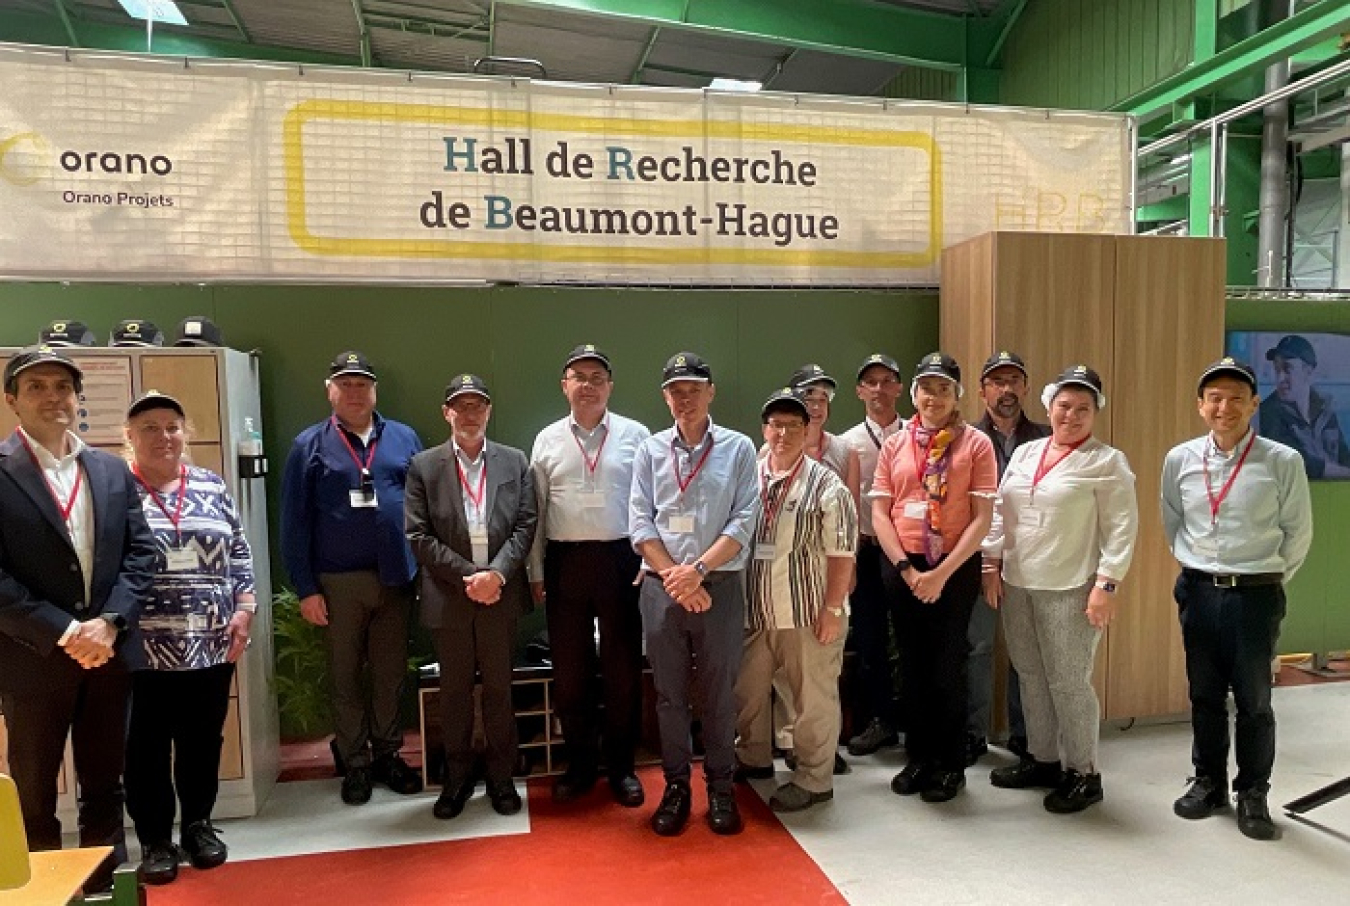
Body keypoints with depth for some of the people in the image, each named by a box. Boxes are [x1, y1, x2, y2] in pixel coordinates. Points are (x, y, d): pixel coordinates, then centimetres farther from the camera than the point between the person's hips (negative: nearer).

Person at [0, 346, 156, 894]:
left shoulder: (112, 471, 8)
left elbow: (141, 552, 4)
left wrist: (110, 622, -10)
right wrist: (61, 633, -17)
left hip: (109, 653, 4)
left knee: (105, 786, 16)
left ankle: (109, 886, 31)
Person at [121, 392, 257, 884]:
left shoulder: (212, 487, 7)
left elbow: (239, 554, 9)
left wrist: (244, 608, 0)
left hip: (211, 645, 3)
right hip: (140, 649, -2)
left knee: (203, 741, 13)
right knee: (146, 747, 8)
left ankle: (198, 824, 31)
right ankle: (155, 839, 24)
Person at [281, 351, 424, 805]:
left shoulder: (403, 438, 5)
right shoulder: (309, 445, 1)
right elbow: (295, 521, -1)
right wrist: (306, 588, -5)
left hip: (396, 577, 1)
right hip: (338, 581, -1)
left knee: (391, 673, 11)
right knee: (346, 675, 10)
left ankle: (388, 755, 27)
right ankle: (355, 763, 24)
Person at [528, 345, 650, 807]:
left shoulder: (635, 435, 1)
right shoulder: (548, 439, 6)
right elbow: (536, 511, 8)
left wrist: (650, 563, -5)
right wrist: (536, 573, 6)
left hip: (621, 559, -2)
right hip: (564, 561, 2)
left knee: (623, 666, 7)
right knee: (569, 669, 10)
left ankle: (621, 765, 24)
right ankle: (580, 762, 27)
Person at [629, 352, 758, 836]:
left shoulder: (738, 448, 2)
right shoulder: (650, 450, 6)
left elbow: (743, 521, -5)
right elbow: (640, 523, 1)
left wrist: (698, 570, -14)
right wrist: (674, 577, -9)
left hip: (720, 584, -1)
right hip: (661, 586, 1)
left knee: (719, 691, 7)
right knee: (669, 692, 10)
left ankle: (720, 786, 24)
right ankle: (675, 786, 25)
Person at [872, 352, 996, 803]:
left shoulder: (976, 444, -3)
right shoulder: (894, 445, 6)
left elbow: (982, 518, -8)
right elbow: (879, 513, 3)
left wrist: (942, 573, -14)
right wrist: (906, 568, -8)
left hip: (954, 568, -3)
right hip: (901, 567, 3)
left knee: (947, 667, 5)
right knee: (912, 665, 12)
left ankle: (950, 765, 22)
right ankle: (918, 757, 28)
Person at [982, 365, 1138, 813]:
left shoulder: (1107, 462, -3)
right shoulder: (1024, 453, 12)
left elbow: (1121, 528, -8)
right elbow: (1000, 512, 13)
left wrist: (1106, 585, -13)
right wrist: (992, 565, 8)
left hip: (1071, 590, -5)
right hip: (1016, 584, 5)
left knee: (1069, 682, -1)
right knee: (1031, 677, 14)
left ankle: (1084, 773, 16)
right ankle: (1041, 759, 29)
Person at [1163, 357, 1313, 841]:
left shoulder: (1283, 461, -10)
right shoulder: (1180, 459, -1)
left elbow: (1298, 533, 0)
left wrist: (1268, 579, 5)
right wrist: (1196, 567, 13)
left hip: (1255, 596, -3)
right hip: (1198, 592, 3)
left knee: (1254, 700, 7)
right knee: (1204, 695, 14)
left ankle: (1253, 795, 24)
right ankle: (1208, 782, 30)